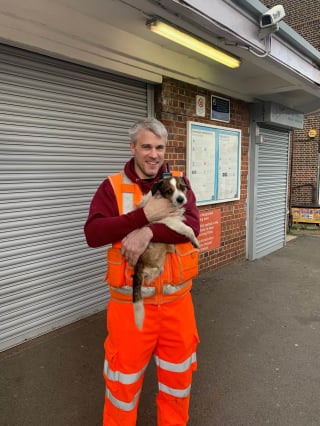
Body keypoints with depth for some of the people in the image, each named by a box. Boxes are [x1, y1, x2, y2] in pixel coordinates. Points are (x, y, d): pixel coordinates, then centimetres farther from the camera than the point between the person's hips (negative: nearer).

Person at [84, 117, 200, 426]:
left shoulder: (178, 182, 2)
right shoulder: (112, 186, -4)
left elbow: (192, 225, -13)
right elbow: (93, 234, -17)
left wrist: (148, 232, -28)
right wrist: (145, 215, -24)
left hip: (176, 299, 3)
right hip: (131, 302, -2)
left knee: (178, 373, 21)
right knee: (124, 375, 16)